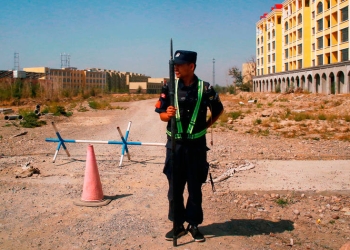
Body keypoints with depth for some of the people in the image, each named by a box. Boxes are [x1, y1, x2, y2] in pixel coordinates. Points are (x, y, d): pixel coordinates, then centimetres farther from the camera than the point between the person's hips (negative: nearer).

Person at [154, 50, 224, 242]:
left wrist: (207, 125, 2)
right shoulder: (169, 88, -1)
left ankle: (194, 224, 23)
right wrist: (168, 114, -20)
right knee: (175, 187, 8)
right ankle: (178, 225, 22)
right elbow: (161, 115, 1)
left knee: (195, 187, 8)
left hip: (196, 145, -1)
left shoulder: (205, 89, -4)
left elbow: (218, 110, 11)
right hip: (175, 144, 1)